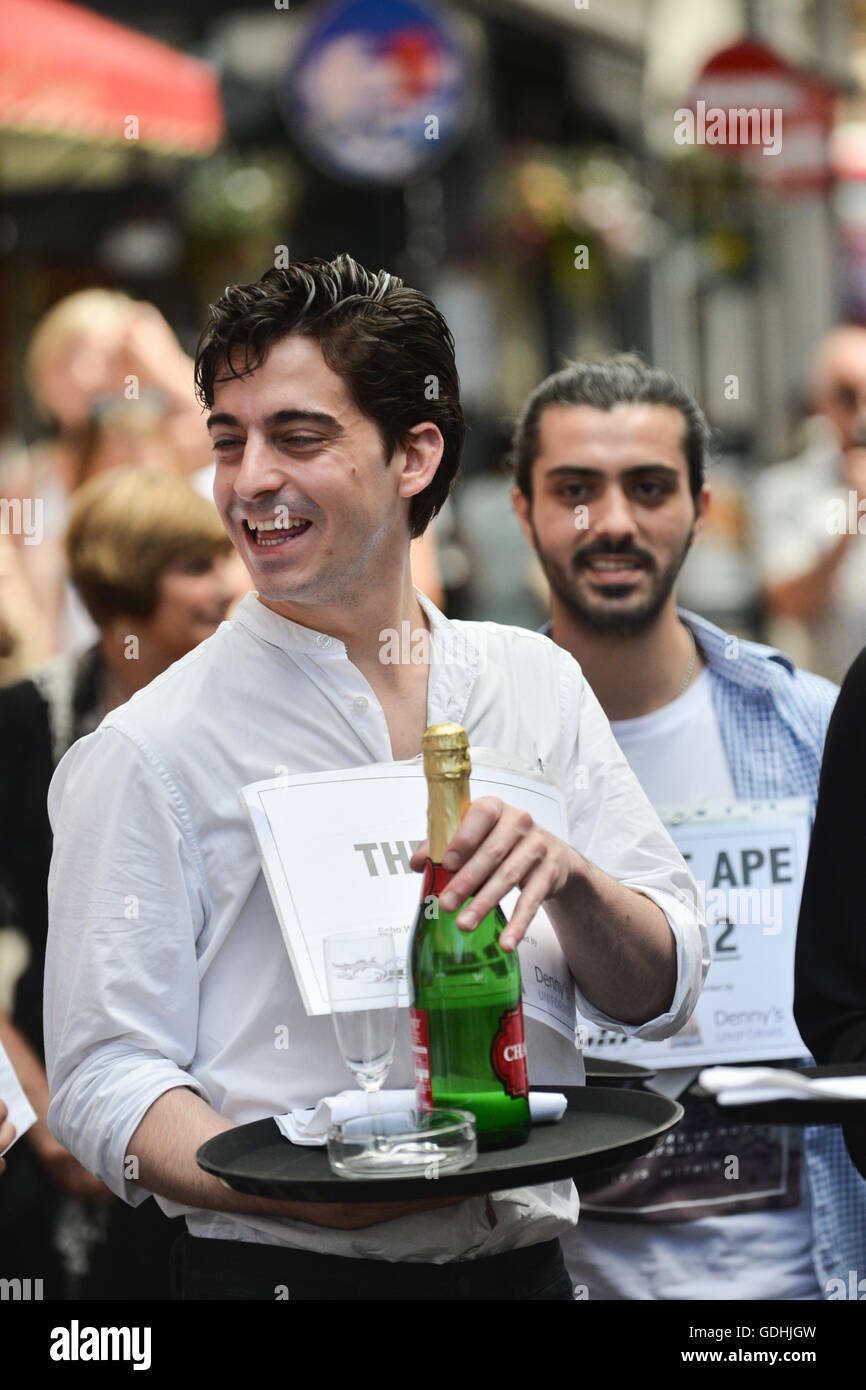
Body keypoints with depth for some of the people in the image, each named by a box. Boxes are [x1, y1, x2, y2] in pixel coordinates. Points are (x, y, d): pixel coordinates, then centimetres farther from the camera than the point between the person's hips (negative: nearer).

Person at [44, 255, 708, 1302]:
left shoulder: (537, 685, 5)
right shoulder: (151, 751, -6)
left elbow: (662, 995, 5)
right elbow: (105, 1080, -10)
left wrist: (565, 874, -16)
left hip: (523, 1261, 3)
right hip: (275, 1269, -3)